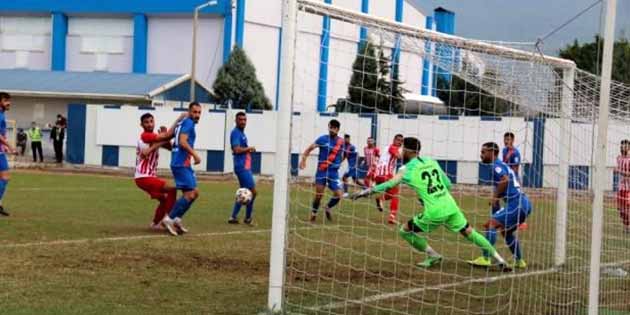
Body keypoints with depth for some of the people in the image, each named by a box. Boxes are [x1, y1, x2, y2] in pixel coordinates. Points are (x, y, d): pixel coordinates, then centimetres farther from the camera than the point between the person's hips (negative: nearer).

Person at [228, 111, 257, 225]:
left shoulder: (242, 133, 17)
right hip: (242, 167, -10)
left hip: (245, 167, 10)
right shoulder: (236, 132, -12)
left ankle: (233, 217, 16)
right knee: (253, 192, -8)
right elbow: (236, 150, -22)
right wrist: (249, 148, -10)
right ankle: (248, 218, 2)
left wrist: (249, 150, 9)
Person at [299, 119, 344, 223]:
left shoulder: (341, 141, 2)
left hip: (334, 172, 2)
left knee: (338, 194, -4)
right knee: (319, 194, -2)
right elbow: (309, 148, -7)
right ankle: (313, 213, 19)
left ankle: (328, 208, 25)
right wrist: (303, 159, -20)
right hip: (321, 171, -2)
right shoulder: (323, 139, -5)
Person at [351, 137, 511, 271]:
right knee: (470, 233, 16)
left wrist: (363, 193, -8)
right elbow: (448, 184, 18)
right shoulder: (431, 161, 14)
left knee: (405, 230, 11)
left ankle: (433, 256, 13)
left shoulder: (407, 169, -2)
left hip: (434, 213, -6)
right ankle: (499, 259, 12)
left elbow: (388, 185, -10)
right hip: (451, 207, 6)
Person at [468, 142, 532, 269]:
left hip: (516, 204, -10)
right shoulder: (503, 165, 23)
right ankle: (519, 261, 31)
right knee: (506, 230, 27)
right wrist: (496, 198, 18)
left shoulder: (496, 165, -7)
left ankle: (485, 258, -23)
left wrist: (495, 197, -17)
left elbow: (505, 180, -24)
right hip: (524, 203, 10)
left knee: (491, 224, -16)